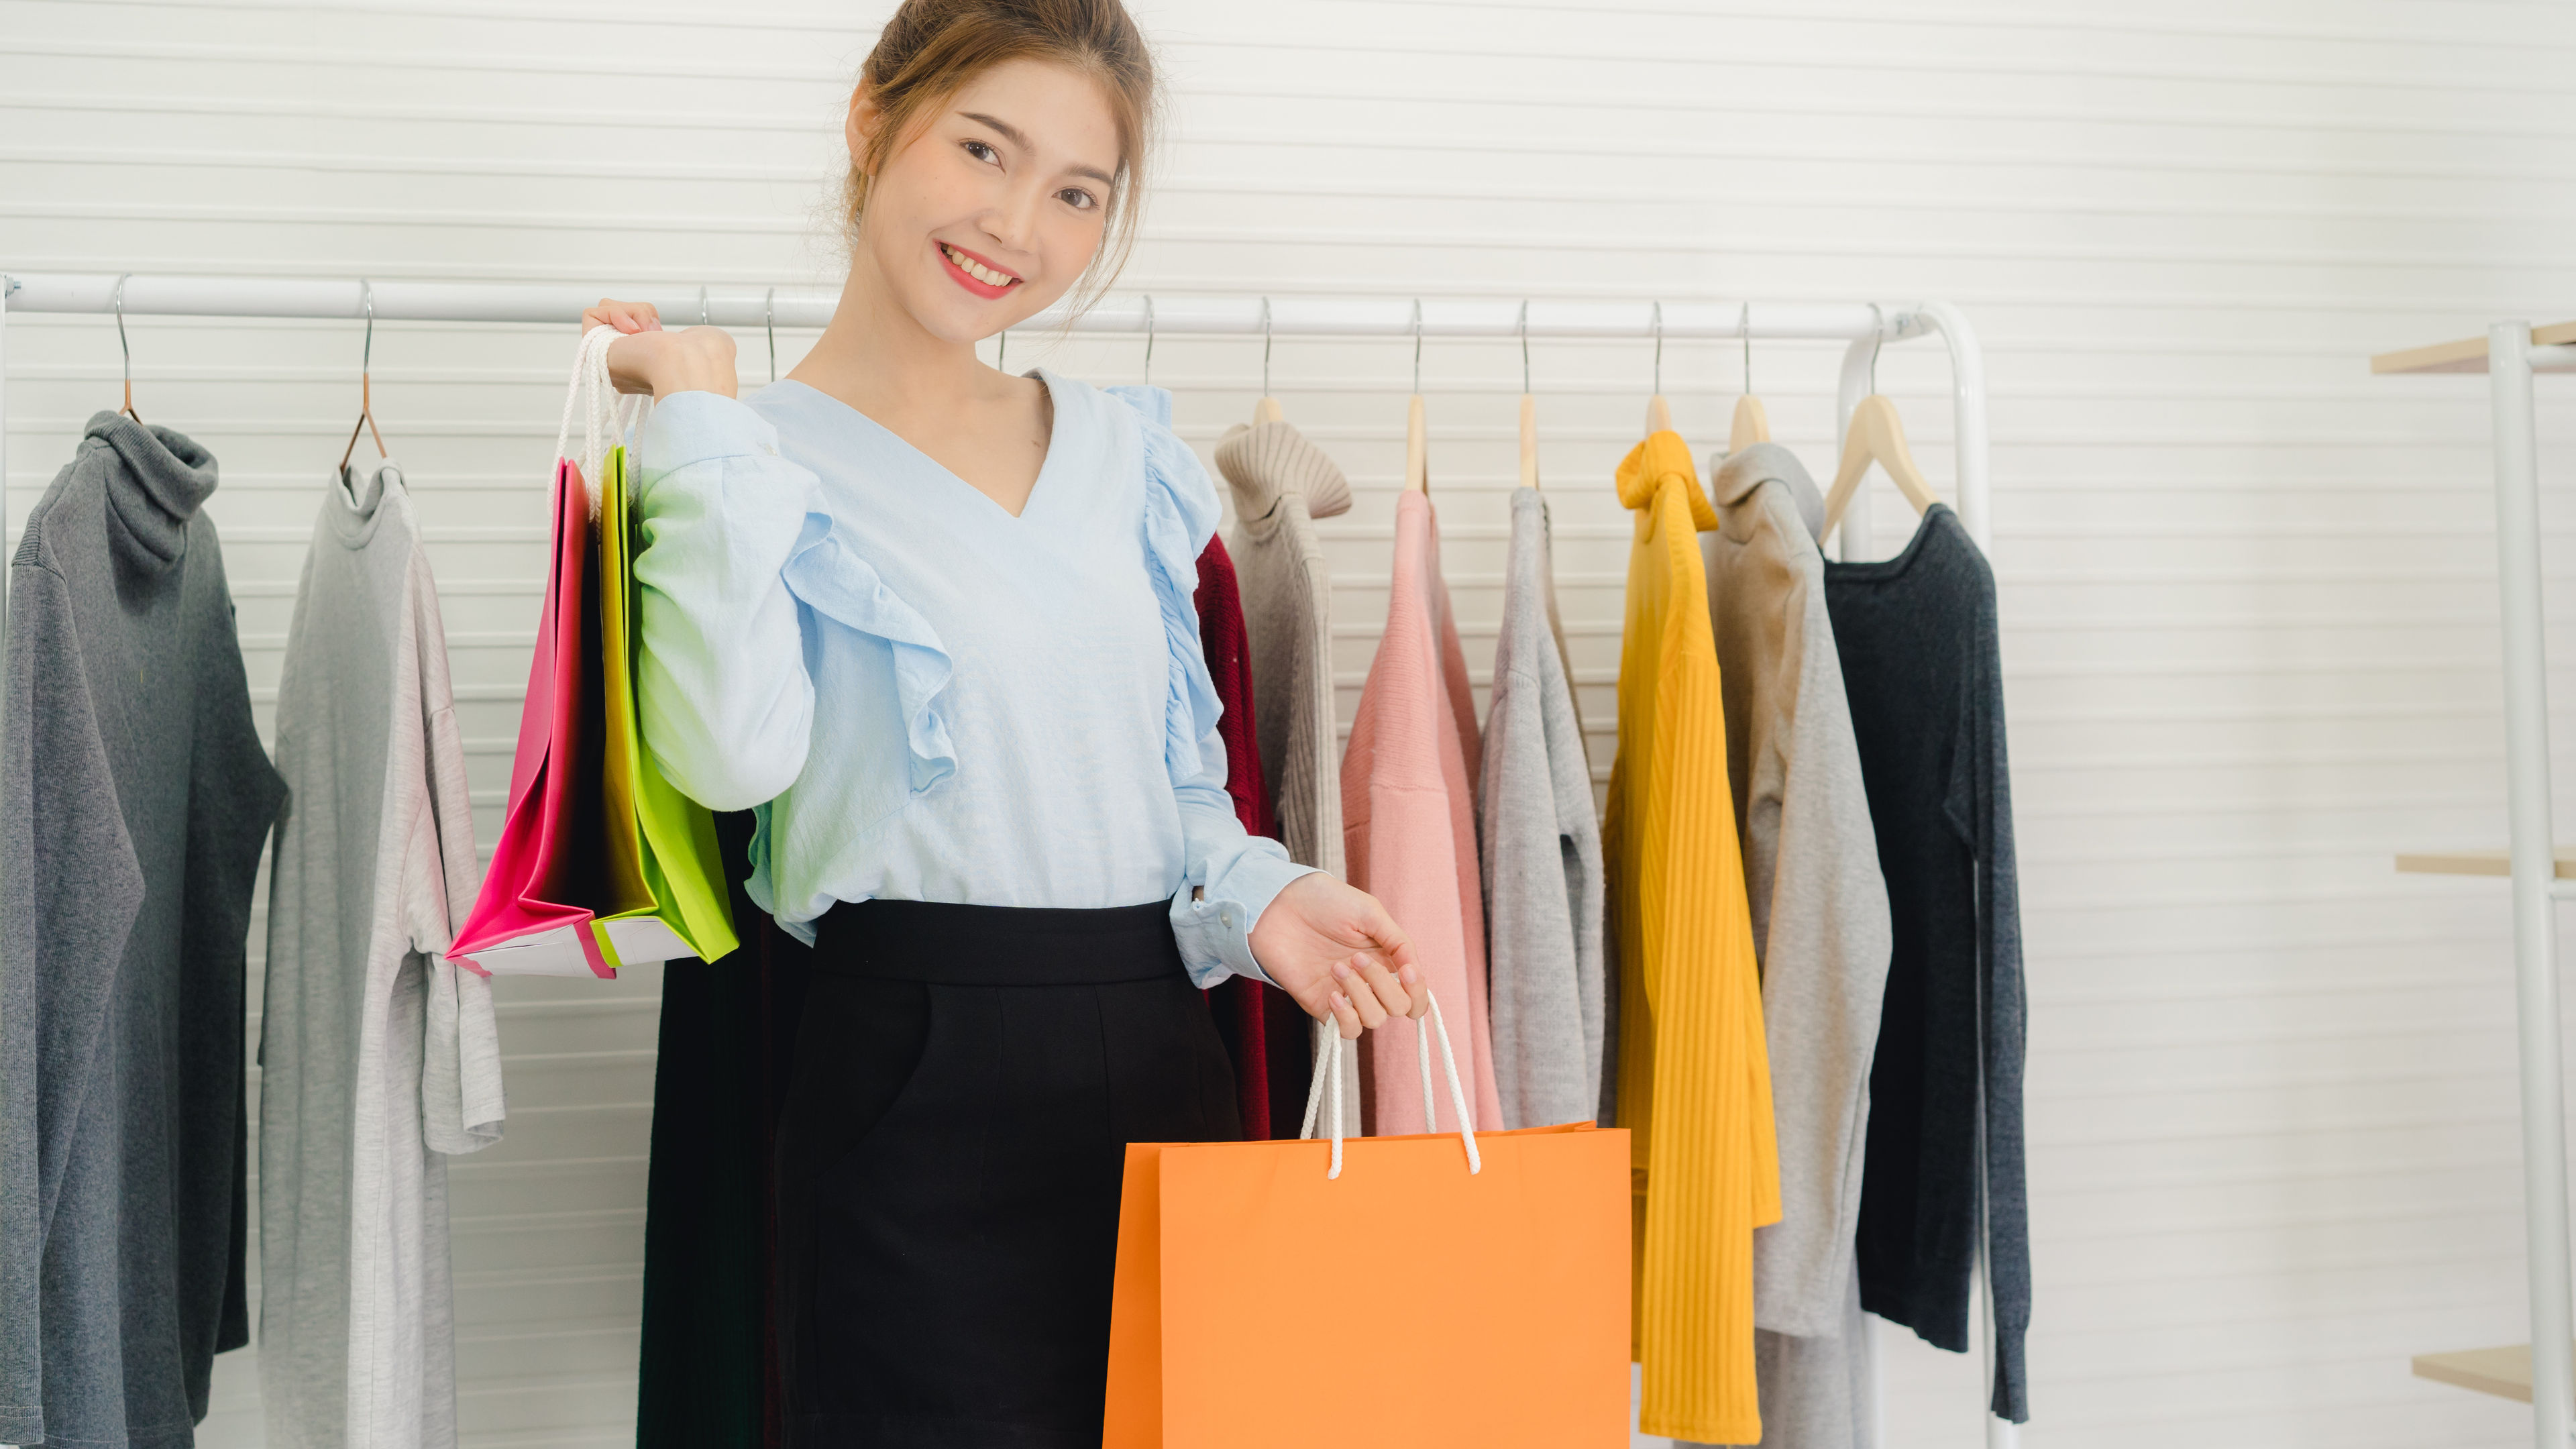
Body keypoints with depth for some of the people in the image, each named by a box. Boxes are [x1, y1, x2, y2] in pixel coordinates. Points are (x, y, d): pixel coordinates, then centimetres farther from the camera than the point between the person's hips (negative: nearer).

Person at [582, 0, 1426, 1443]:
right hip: (925, 1093, -5)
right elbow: (737, 752, -21)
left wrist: (1253, 897, 1)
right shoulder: (769, 456, -3)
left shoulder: (1121, 448, 13)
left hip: (1164, 1067, 6)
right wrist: (701, 412, -15)